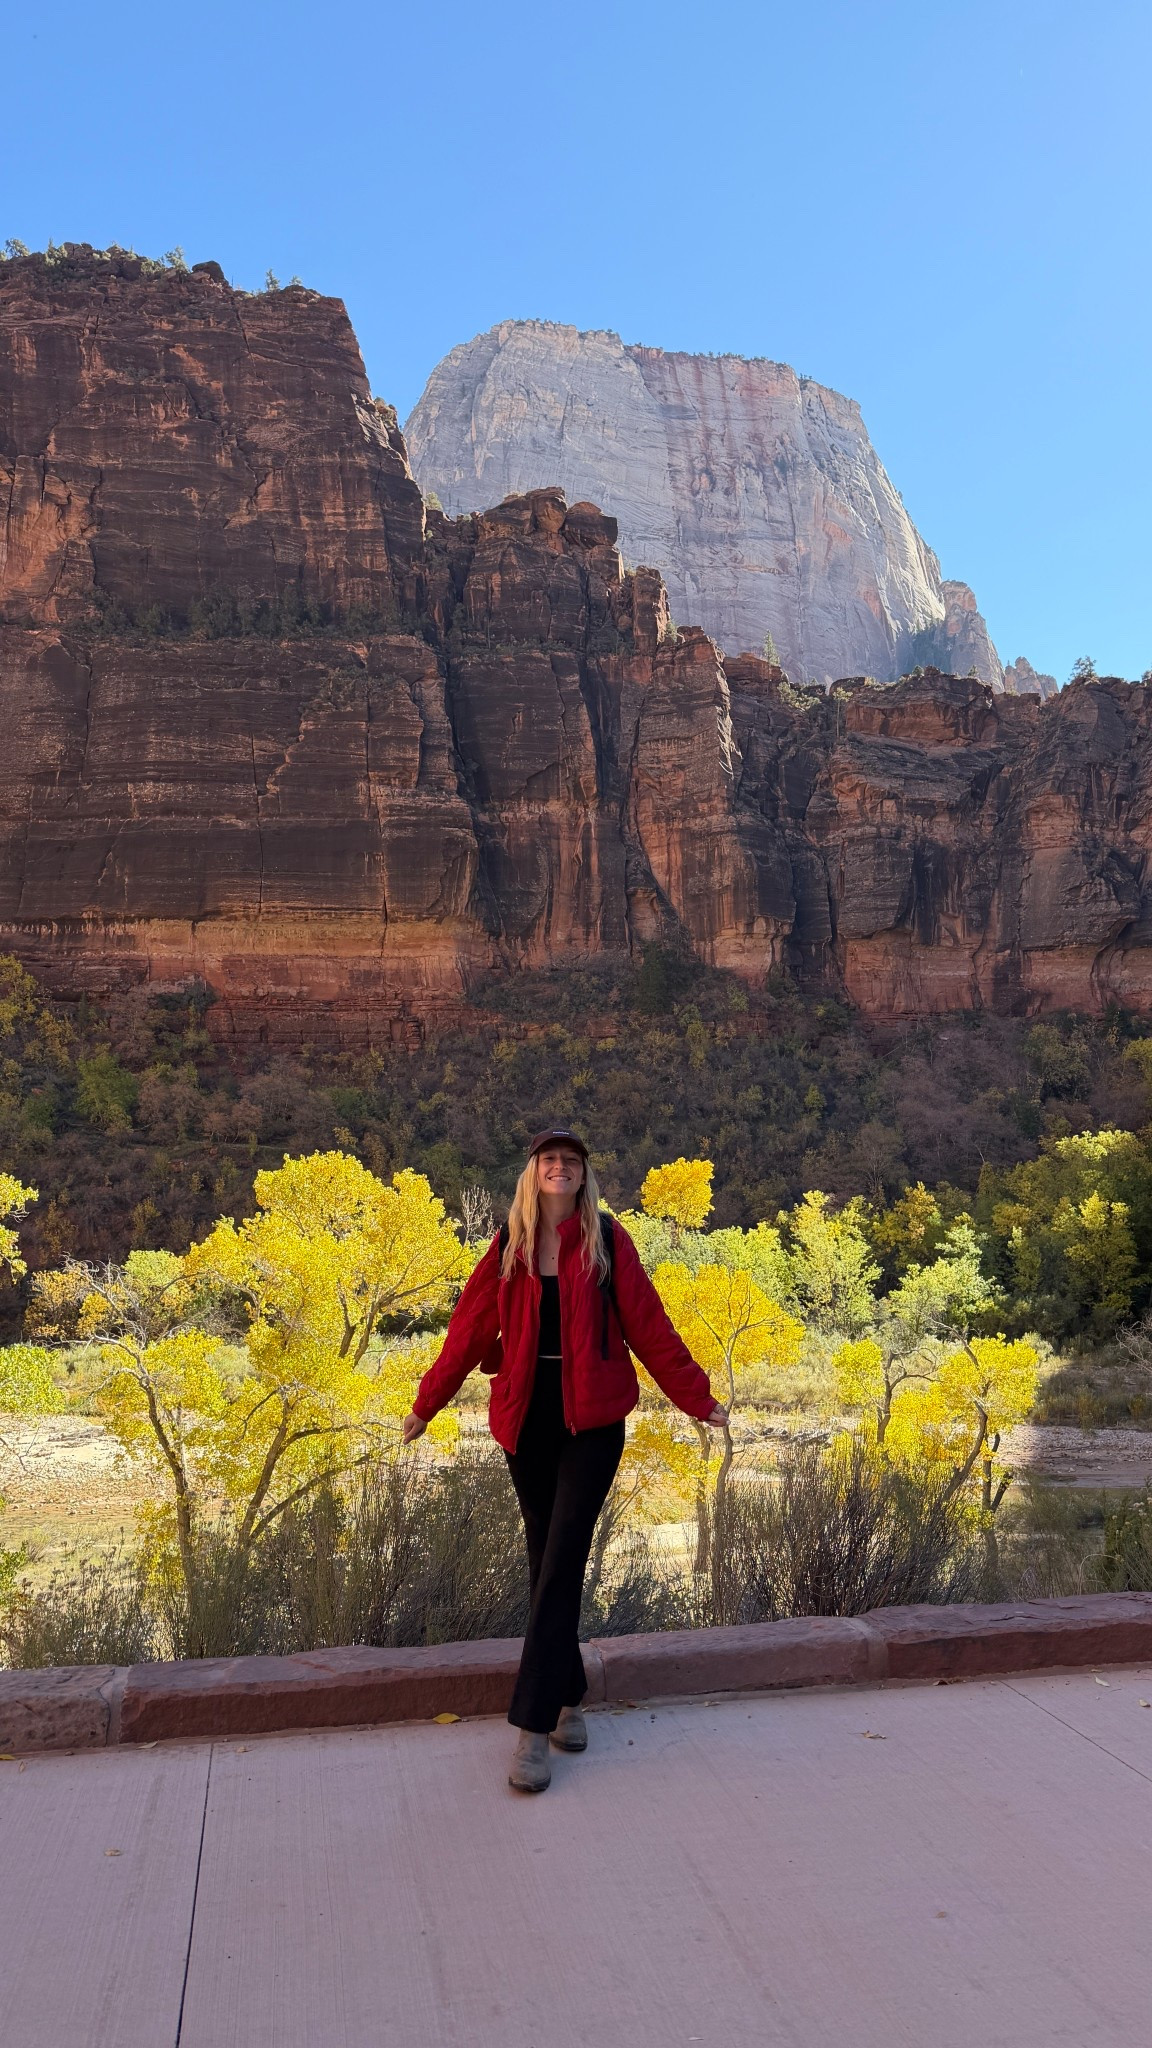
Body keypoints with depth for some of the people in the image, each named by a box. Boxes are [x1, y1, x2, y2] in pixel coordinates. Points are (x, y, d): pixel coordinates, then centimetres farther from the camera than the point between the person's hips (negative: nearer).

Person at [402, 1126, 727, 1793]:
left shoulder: (608, 1241, -3)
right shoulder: (509, 1247, 3)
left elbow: (649, 1327, 0)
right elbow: (471, 1330, 8)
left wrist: (699, 1399, 1)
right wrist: (428, 1402, 11)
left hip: (592, 1422, -2)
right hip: (527, 1422, 3)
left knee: (561, 1564, -8)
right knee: (547, 1560, 11)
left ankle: (535, 1725, -3)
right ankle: (568, 1695, 28)